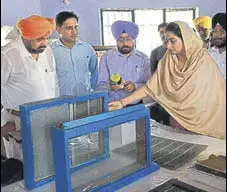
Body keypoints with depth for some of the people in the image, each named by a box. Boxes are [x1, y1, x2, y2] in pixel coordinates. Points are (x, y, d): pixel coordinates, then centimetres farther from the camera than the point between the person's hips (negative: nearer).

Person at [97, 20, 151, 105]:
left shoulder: (143, 58, 8)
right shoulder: (106, 57, 3)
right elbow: (100, 85, 1)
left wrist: (135, 86, -15)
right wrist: (109, 87, -21)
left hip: (137, 105, 2)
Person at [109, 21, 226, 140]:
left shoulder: (204, 59, -12)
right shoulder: (167, 61, -3)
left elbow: (218, 94, -9)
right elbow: (150, 87, -5)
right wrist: (123, 102, -13)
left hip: (204, 124, -3)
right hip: (179, 121, 3)